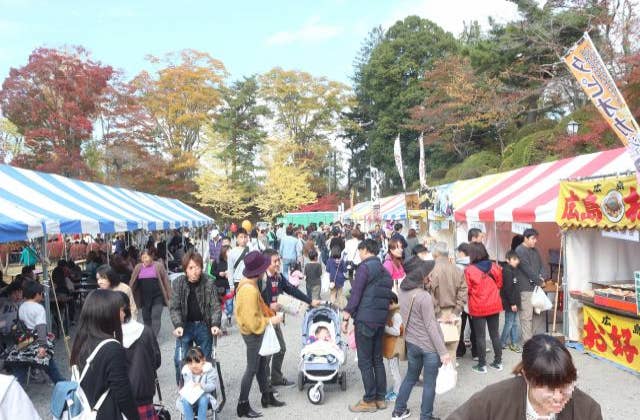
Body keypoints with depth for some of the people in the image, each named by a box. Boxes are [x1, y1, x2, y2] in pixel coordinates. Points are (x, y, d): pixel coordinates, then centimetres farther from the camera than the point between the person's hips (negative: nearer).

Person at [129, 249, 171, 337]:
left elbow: (165, 280, 0)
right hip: (145, 297, 4)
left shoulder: (158, 266, -3)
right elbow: (132, 282, 8)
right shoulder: (138, 267, 5)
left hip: (157, 296, -4)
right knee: (146, 318, 12)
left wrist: (169, 295, -1)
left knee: (156, 317, -9)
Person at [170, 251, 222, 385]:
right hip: (185, 326, 0)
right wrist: (178, 325, -20)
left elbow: (215, 306, -9)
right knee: (180, 360, -6)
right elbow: (174, 307, -6)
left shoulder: (209, 284, -9)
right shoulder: (178, 283, -7)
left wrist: (215, 324, -23)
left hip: (204, 326, 0)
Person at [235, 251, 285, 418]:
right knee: (252, 369, 3)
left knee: (261, 364, 20)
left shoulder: (248, 284, 1)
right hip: (253, 333, -10)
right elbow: (253, 321, -28)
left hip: (256, 332, 10)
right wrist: (270, 320, -18)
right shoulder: (249, 290, -30)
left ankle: (267, 397, 35)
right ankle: (243, 406, 15)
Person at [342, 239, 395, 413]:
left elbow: (355, 294, -14)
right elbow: (389, 295, 16)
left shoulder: (364, 267, -11)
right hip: (381, 320, 8)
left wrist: (346, 317, -9)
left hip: (365, 319, -8)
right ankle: (381, 398, 21)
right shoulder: (385, 270, 14)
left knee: (365, 361, 1)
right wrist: (384, 315, 18)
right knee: (377, 359, 15)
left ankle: (369, 401, 7)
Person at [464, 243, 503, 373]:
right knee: (495, 334, 14)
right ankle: (498, 362, 23)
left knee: (480, 336, 4)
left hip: (478, 307, -4)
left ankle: (482, 365, 11)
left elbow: (468, 290, -9)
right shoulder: (495, 267, -3)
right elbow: (499, 284, 9)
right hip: (494, 305, 4)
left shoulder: (469, 270, -16)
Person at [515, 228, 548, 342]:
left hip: (537, 287, 9)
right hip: (526, 288, -9)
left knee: (539, 313, 13)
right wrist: (539, 281, -11)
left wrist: (542, 277, -5)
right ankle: (527, 342, -2)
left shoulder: (534, 250, 17)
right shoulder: (520, 251, -11)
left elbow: (541, 265, 14)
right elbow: (527, 269, -17)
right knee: (527, 316, -6)